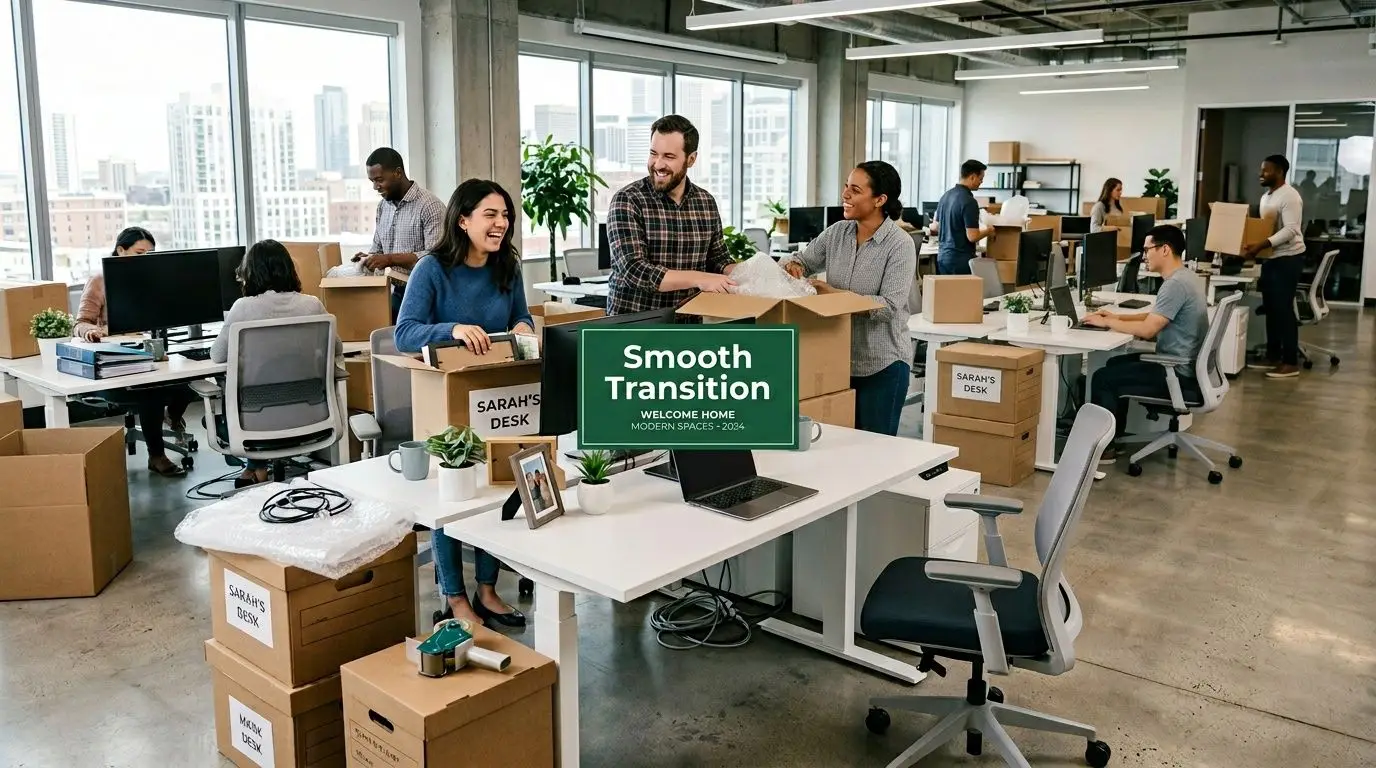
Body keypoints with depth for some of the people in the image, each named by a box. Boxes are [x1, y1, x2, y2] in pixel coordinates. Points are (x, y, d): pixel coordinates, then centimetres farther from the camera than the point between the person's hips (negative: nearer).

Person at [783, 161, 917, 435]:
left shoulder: (900, 244, -13)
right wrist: (793, 265, -11)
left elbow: (889, 306, -20)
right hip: (839, 358, 5)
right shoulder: (837, 232, 3)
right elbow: (804, 261, 14)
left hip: (882, 363, -5)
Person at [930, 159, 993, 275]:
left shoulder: (946, 195, 7)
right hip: (961, 259, -8)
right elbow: (972, 236, -19)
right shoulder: (969, 201, -17)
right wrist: (988, 230, -1)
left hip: (942, 256, 8)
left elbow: (935, 226, 18)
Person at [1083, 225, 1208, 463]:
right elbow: (1155, 316, 20)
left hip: (1180, 374, -10)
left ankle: (1104, 447, 2)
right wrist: (1116, 317, 9)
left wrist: (1107, 323, -12)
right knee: (1116, 365, 21)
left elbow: (1147, 330, -25)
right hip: (1184, 364, 11)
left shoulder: (1175, 284, -23)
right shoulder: (1184, 277, 11)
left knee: (1103, 378, -7)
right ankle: (1114, 435, 24)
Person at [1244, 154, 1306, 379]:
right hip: (1270, 258, 10)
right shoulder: (1266, 197, 15)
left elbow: (1290, 230, -25)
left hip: (1288, 259, -10)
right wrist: (1252, 244, 10)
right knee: (1271, 309, 11)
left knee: (1284, 309, -9)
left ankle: (1291, 363, -4)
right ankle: (1273, 357, 19)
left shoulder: (1289, 196, -16)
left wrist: (1262, 245, -34)